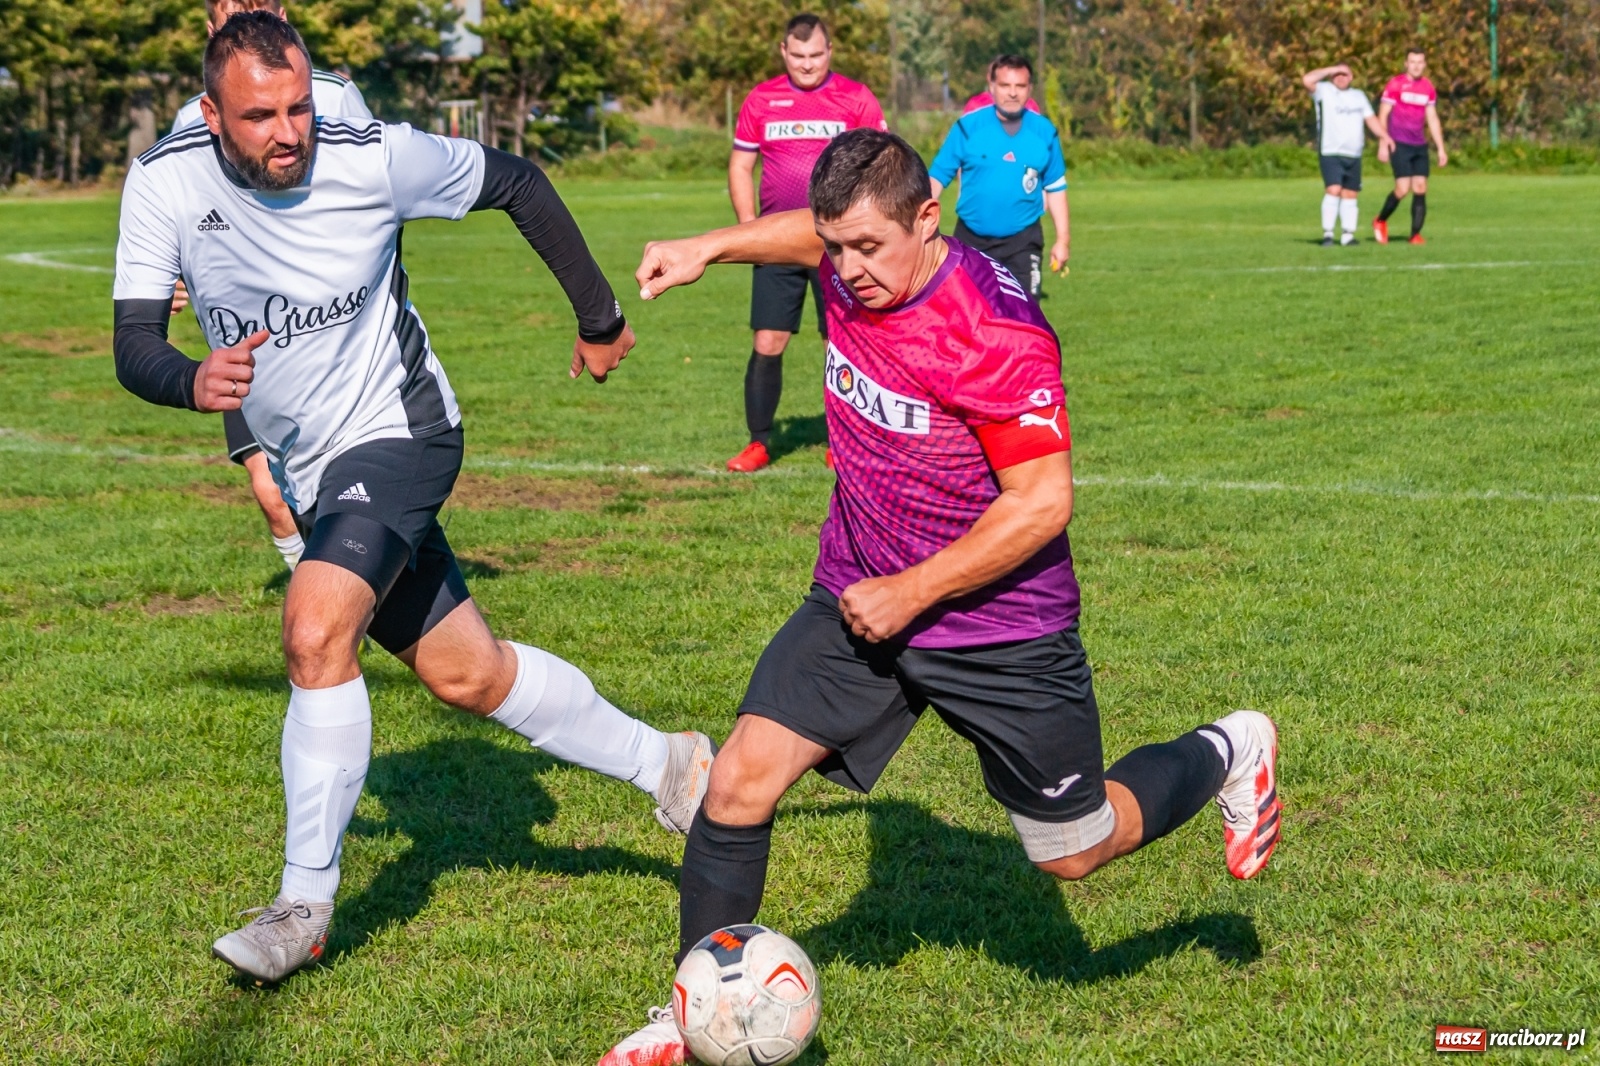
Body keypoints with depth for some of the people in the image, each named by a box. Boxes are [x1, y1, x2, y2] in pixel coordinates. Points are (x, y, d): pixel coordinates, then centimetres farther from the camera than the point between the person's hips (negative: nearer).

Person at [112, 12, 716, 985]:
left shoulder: (377, 156, -19)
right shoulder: (165, 184, -12)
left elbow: (518, 183, -2)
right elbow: (134, 347, -16)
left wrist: (600, 317, 5)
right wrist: (193, 381, -40)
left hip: (398, 434, -5)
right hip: (311, 469, 5)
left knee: (316, 632, -26)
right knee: (467, 674, 12)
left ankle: (306, 903, -12)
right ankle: (669, 766, 32)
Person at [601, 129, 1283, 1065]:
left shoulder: (996, 334, -26)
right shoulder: (855, 270, -6)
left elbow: (1043, 503, -24)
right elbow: (817, 230, 21)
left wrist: (911, 592, -22)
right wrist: (706, 250, 12)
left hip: (1003, 633, -5)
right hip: (859, 601, 6)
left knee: (1075, 851, 11)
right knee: (740, 780, -11)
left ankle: (1229, 755, 38)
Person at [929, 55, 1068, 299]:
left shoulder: (1045, 132, 0)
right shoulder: (968, 126, -6)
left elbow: (1055, 188, 8)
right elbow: (938, 176, -3)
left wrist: (1063, 238, 5)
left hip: (1023, 241, 0)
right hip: (971, 239, 0)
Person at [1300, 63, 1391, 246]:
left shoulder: (1359, 96, 20)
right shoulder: (1324, 91, 2)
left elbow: (1370, 118, 18)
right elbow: (1307, 80, -16)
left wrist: (1384, 136, 4)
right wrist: (1331, 70, -8)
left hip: (1353, 155, 5)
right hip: (1331, 153, -5)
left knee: (1351, 194, 5)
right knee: (1333, 190, -18)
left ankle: (1348, 235, 10)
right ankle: (1327, 234, -15)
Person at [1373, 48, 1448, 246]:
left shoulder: (1428, 87, 11)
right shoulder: (1395, 84, -4)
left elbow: (1432, 120, 17)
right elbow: (1382, 115, -4)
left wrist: (1441, 149, 13)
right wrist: (1383, 144, -10)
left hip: (1420, 146, 5)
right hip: (1399, 145, -5)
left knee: (1420, 189, -3)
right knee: (1403, 189, -13)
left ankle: (1416, 235, 2)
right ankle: (1380, 221, 11)